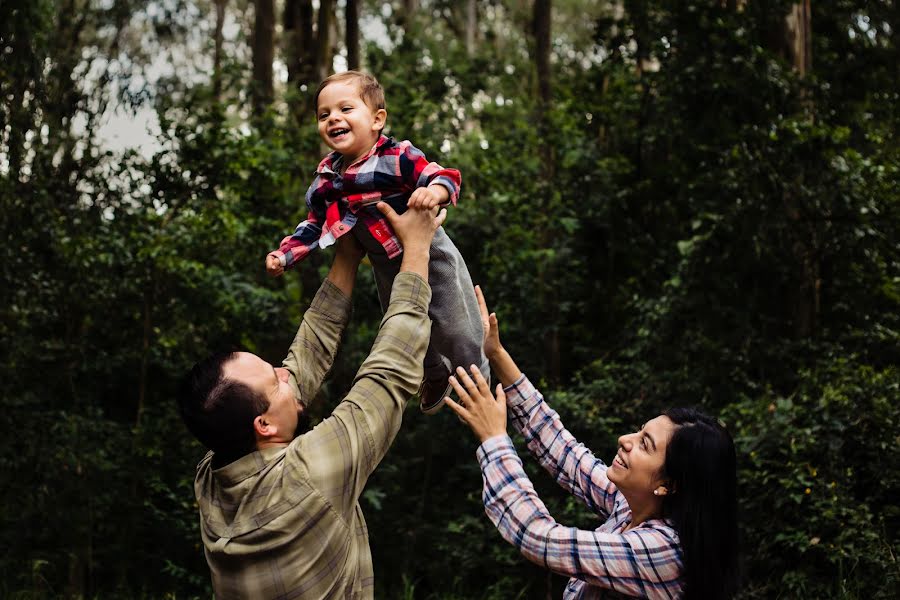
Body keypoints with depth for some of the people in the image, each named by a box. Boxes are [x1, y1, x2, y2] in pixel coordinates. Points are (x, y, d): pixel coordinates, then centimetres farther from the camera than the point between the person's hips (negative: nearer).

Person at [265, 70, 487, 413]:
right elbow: (316, 224, 6)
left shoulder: (398, 157, -25)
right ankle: (435, 378, 52)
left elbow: (445, 177, -31)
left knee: (456, 334, 8)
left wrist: (435, 190, -52)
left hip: (430, 260, -6)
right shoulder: (327, 176, -6)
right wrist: (284, 254, -3)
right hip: (389, 271, 6)